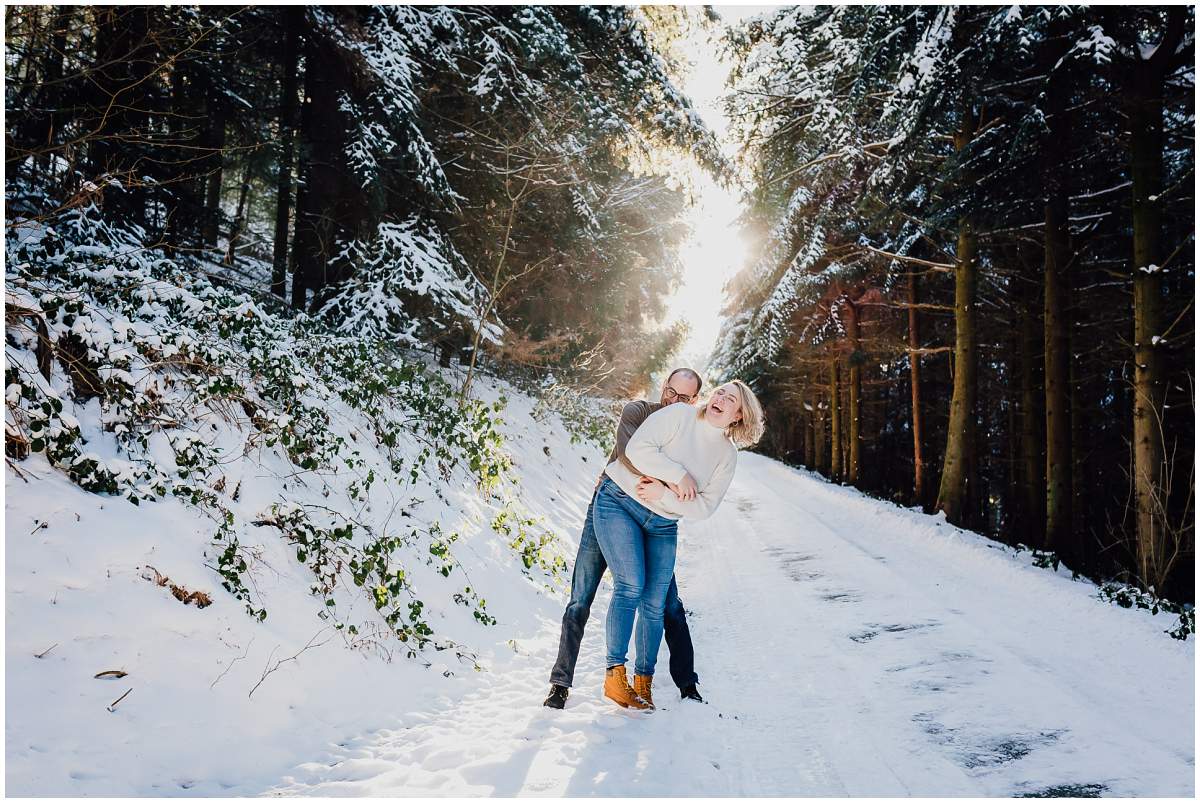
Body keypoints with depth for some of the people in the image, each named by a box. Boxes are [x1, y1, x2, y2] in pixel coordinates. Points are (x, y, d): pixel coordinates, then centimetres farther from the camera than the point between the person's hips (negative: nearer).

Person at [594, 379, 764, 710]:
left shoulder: (727, 456, 4)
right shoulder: (679, 415, -7)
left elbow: (705, 507, -4)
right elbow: (637, 448, -19)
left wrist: (664, 494, -17)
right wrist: (678, 476, -20)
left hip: (662, 526, 5)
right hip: (619, 502, -4)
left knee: (654, 605, 1)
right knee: (630, 585, -19)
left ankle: (643, 684, 14)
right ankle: (614, 674, -13)